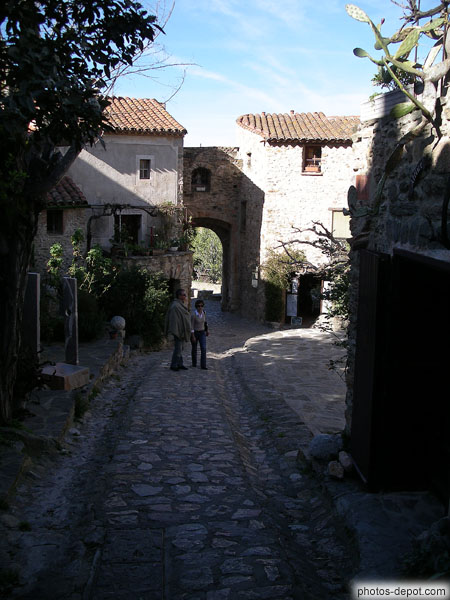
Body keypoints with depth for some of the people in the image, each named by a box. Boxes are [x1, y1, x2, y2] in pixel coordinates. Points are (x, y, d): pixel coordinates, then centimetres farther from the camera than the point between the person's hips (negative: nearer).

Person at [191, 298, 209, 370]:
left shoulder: (203, 312, -4)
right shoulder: (193, 315, -20)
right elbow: (191, 326, -18)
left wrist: (207, 330, 19)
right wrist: (193, 337, -20)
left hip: (202, 333, 4)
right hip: (194, 333, -3)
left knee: (203, 348, -10)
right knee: (194, 349, 12)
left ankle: (203, 365, -9)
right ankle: (194, 363, 32)